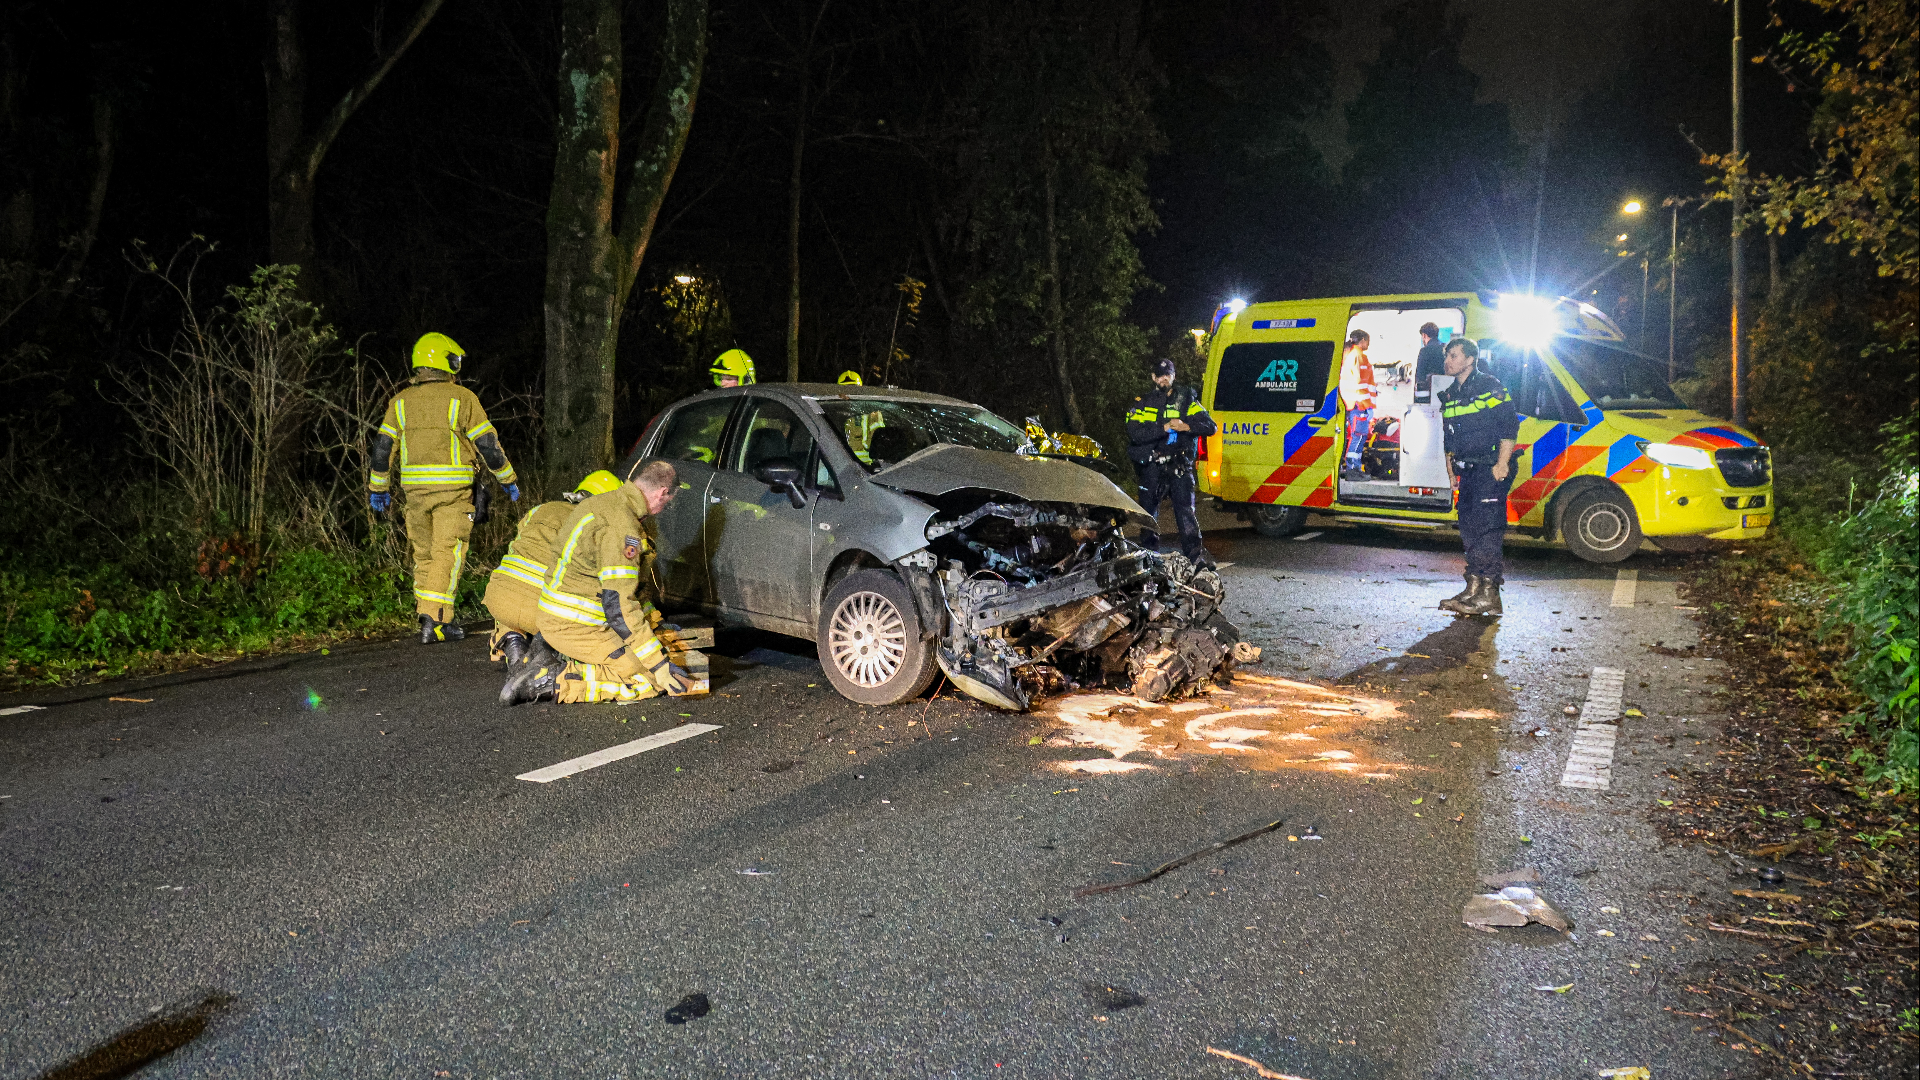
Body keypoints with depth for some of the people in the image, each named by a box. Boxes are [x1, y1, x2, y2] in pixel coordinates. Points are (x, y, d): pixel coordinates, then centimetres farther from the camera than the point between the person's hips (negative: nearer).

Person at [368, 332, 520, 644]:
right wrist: (508, 480, 6)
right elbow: (487, 444, -3)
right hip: (452, 489, -4)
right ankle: (434, 620, -12)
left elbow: (383, 446, 11)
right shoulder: (461, 398, -3)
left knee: (424, 553, 14)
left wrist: (379, 489, 20)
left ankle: (429, 619, 16)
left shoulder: (401, 401, 10)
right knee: (447, 552, -4)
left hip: (415, 488, 5)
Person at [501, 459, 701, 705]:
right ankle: (554, 681, -14)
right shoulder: (621, 524, -22)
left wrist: (654, 623, 29)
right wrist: (660, 666, -21)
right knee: (649, 682, -11)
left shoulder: (607, 503, 11)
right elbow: (619, 605, -24)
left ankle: (551, 656, 10)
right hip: (576, 627, -10)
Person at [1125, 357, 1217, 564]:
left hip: (1179, 465, -1)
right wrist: (1164, 427, -21)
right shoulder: (1142, 403, 6)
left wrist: (1186, 427, -19)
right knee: (1148, 509, 7)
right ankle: (1148, 552, 19)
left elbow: (1210, 426, -1)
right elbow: (1134, 433, -11)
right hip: (1152, 466, 1)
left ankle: (1195, 553, -9)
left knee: (1185, 508, -9)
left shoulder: (1186, 400, 9)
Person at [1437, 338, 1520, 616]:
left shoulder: (1490, 387, -7)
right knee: (1468, 530, 9)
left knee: (1486, 530, -12)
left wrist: (1502, 464, -17)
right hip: (1467, 472, 8)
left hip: (1491, 470, -8)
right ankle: (1474, 588, 16)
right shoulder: (1450, 395, 16)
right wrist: (1451, 470, 19)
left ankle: (1489, 595, -11)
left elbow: (1510, 426, -11)